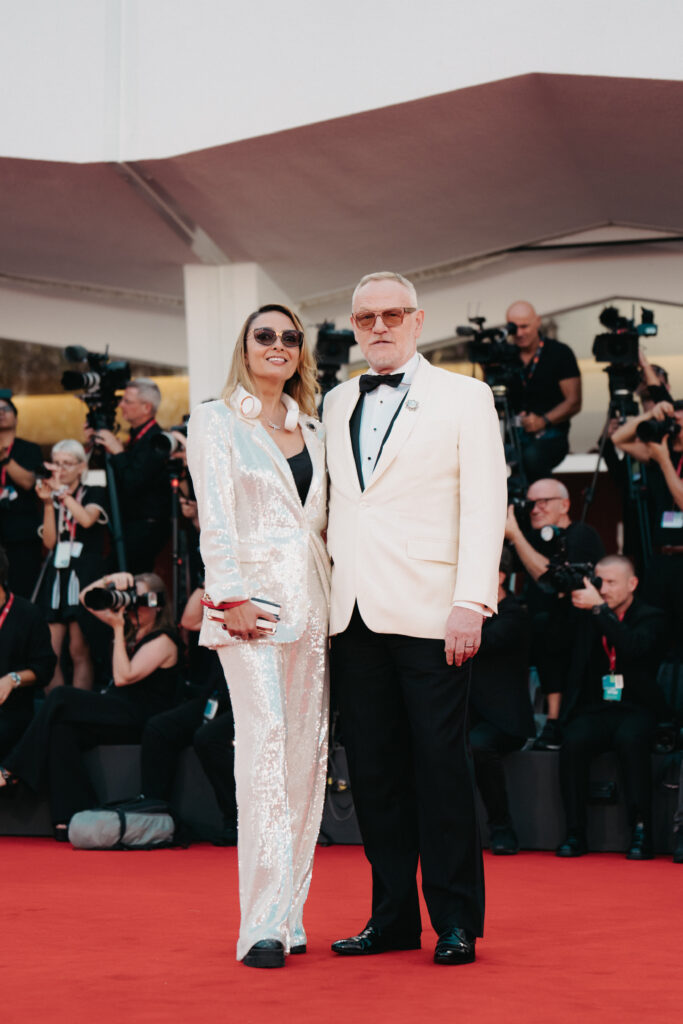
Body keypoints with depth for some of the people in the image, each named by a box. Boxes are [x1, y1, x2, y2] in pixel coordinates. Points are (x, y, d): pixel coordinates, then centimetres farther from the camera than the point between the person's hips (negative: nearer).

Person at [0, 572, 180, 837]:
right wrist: (110, 581, 1)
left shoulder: (163, 640, -7)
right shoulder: (131, 626, 16)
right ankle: (71, 817, -30)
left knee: (61, 699, -24)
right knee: (62, 728, -26)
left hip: (142, 720, -8)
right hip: (117, 712, 8)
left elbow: (124, 676, -18)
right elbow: (86, 598, 19)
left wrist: (118, 630, -13)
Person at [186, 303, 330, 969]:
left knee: (307, 750, 3)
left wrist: (336, 595, 8)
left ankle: (288, 912, 8)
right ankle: (263, 925, -16)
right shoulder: (214, 421, 4)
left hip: (312, 601, 6)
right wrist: (232, 597, -15)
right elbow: (215, 519, -5)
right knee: (265, 739, -15)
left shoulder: (312, 430, 19)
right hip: (252, 597, -6)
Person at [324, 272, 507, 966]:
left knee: (440, 769, -3)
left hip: (429, 614, -4)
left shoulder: (464, 398, 3)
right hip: (353, 615, 4)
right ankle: (393, 916, 13)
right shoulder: (335, 405, 17)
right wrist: (325, 594, 10)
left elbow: (484, 506, -3)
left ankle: (456, 921, 6)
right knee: (374, 772, 5)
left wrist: (470, 602, -13)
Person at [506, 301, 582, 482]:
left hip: (550, 435, -3)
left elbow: (574, 402, -1)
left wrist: (544, 421, -16)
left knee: (532, 456, -38)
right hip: (513, 437, 3)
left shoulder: (559, 353, 4)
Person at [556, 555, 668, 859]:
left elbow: (633, 647, -19)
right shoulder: (588, 618, 13)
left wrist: (599, 608, -22)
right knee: (573, 742, -28)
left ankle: (641, 832, -30)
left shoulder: (650, 618, 1)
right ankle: (575, 833, -23)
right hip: (596, 707, 3)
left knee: (630, 739, -36)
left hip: (636, 709, -3)